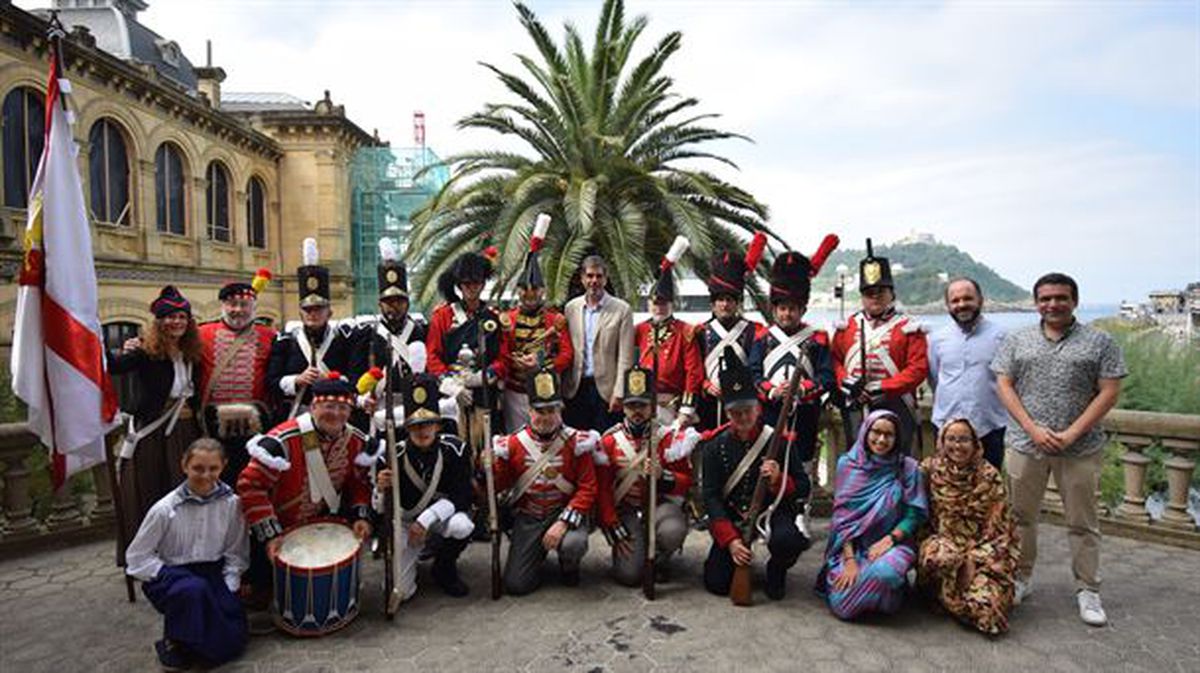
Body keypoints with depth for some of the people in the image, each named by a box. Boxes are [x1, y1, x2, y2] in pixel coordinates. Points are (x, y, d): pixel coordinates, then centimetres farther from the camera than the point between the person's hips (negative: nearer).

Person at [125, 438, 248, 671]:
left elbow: (236, 553, 1)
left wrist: (228, 588, -10)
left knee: (231, 643, -10)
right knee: (193, 588, -39)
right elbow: (137, 556, -5)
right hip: (170, 576, -2)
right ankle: (173, 643, -9)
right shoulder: (165, 509, -14)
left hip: (213, 574, 3)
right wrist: (170, 577, -15)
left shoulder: (231, 503, -7)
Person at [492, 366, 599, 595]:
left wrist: (563, 523, -21)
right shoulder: (513, 444, -1)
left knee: (573, 545, -34)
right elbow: (497, 486, 4)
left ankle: (569, 567, 6)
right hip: (527, 518, 2)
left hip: (565, 512, -1)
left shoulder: (576, 442, -8)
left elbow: (587, 488, -11)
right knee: (515, 584, -9)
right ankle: (538, 553, 26)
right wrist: (487, 469, -18)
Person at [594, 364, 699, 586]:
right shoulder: (608, 441, -1)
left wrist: (662, 476, -24)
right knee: (629, 575, -18)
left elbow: (687, 482, -3)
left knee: (673, 531, -34)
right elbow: (602, 491, -2)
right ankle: (635, 552, 19)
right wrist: (616, 533, -8)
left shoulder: (670, 437, -2)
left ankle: (660, 559, 2)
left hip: (661, 504, 0)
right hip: (626, 511, 0)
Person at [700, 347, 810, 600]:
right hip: (733, 518, 2)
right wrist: (730, 540, -18)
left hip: (773, 512, -1)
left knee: (787, 540, -36)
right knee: (716, 583, -10)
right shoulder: (716, 447, -4)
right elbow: (711, 496, -7)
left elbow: (803, 488, -3)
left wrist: (778, 480, -26)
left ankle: (776, 570, 2)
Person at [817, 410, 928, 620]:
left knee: (884, 573, -36)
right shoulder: (848, 463, -1)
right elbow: (842, 515, -4)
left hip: (891, 544, 0)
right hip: (852, 545, 1)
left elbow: (914, 515, -2)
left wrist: (890, 538, -19)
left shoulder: (907, 468, -2)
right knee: (841, 605, -19)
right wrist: (849, 559, -13)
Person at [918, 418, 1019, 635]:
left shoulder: (989, 476, -7)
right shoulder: (929, 469, -3)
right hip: (943, 541, 1)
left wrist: (974, 558, -15)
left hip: (986, 550, 0)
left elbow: (996, 528, -6)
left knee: (984, 600, -22)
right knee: (938, 557, -34)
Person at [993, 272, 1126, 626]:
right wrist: (1033, 429, -9)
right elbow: (1005, 386, 3)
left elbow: (1109, 392, -4)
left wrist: (1072, 433, -12)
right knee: (1021, 517, 11)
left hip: (1080, 449, -1)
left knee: (1082, 523, 8)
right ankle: (1021, 579, 26)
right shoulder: (1017, 340, 7)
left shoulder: (1099, 342, 1)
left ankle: (1088, 590, 22)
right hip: (1025, 444, 2)